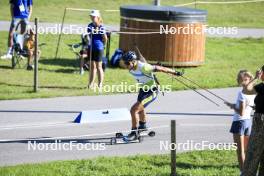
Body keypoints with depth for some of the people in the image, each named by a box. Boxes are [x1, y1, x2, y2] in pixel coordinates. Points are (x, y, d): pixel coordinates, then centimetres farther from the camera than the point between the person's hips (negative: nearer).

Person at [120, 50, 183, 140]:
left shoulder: (143, 67, -35)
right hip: (143, 89, 9)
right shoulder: (131, 67, -14)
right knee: (140, 108, 33)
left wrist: (175, 72, -20)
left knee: (134, 110, -19)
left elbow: (160, 68, -27)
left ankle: (134, 133, -5)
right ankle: (143, 126, 60)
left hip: (151, 91, -9)